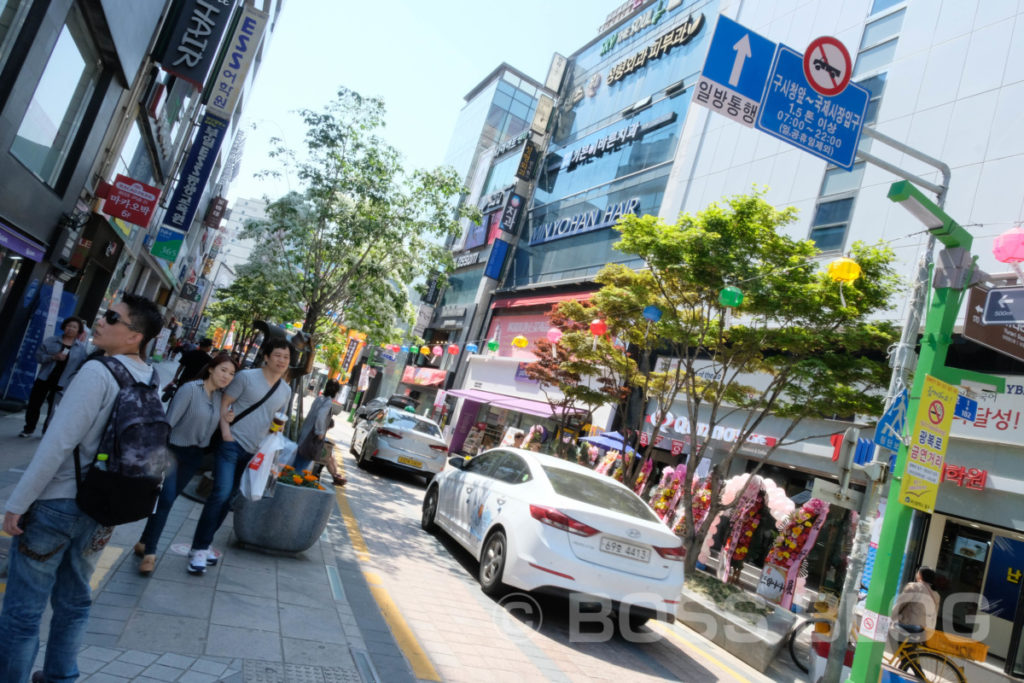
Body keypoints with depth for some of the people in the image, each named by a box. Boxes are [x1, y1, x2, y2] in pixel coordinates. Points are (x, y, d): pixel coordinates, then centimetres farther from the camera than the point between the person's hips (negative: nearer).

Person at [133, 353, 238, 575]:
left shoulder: (221, 396, 2)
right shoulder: (190, 389, -18)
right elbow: (170, 421, -19)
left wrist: (224, 421, -7)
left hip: (194, 456, 6)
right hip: (174, 449, -6)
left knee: (168, 500, 13)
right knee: (165, 500, -11)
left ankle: (144, 543, 26)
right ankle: (149, 552, 0)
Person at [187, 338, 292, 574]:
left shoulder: (286, 391, 8)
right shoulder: (246, 377, -8)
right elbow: (224, 403, -7)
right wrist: (225, 430, -18)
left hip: (254, 451, 5)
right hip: (232, 443, -5)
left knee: (228, 497, 11)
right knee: (221, 493, -14)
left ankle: (203, 545, 24)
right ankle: (199, 549, -3)